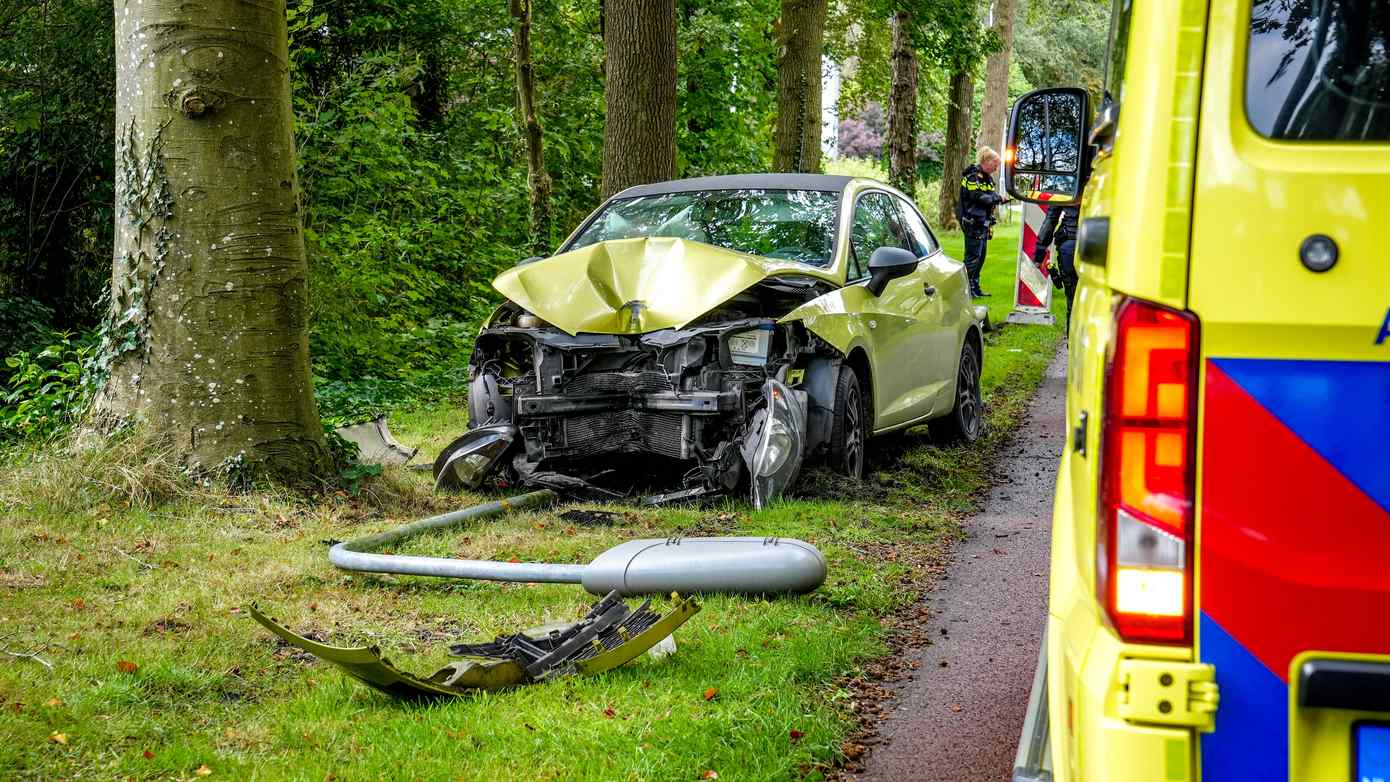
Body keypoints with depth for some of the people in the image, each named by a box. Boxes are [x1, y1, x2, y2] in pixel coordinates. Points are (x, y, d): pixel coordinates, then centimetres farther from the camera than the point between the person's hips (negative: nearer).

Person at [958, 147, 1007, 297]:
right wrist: (997, 198, -15)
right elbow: (977, 197, -20)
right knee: (973, 254, -9)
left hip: (983, 221, 10)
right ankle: (967, 287, -6)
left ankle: (975, 286, 18)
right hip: (973, 220, -10)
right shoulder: (973, 175, -12)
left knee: (981, 254, 12)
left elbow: (990, 195, 17)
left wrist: (998, 197, -4)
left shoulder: (987, 177, 17)